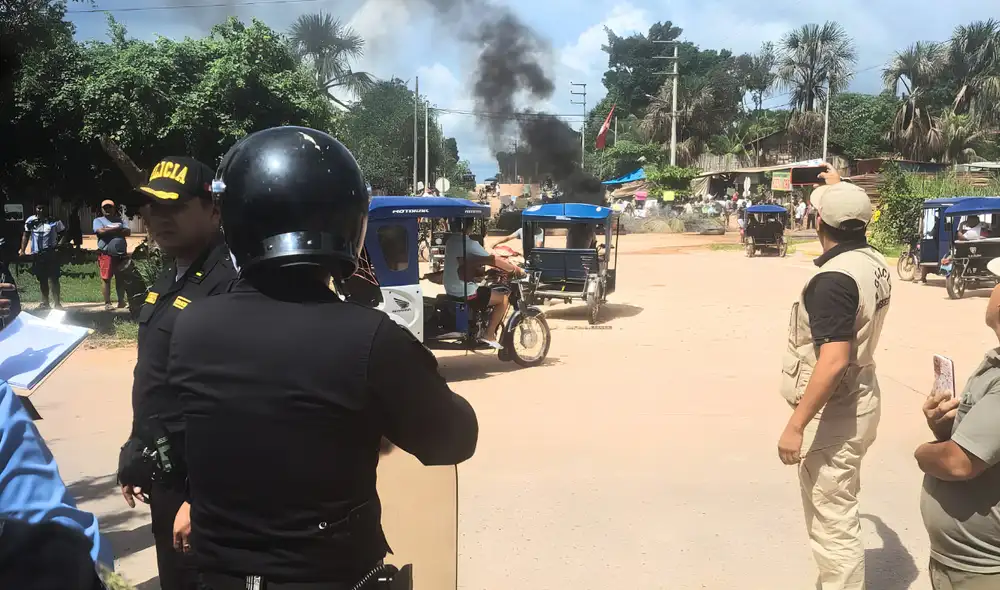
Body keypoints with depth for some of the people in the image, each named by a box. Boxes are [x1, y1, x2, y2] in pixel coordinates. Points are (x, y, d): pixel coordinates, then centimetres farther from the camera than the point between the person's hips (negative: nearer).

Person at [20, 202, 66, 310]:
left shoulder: (54, 221, -2)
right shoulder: (30, 221, 3)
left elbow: (64, 234, 2)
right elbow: (26, 236, 9)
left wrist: (59, 245, -13)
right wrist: (22, 251, 3)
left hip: (51, 254, -3)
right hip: (37, 254, 3)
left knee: (53, 279, -6)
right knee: (42, 280, 12)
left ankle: (57, 303, -5)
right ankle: (45, 302, 21)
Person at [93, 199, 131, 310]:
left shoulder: (120, 220, 15)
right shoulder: (98, 220, 7)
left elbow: (128, 232, -2)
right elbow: (101, 231, -13)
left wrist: (109, 230, -7)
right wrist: (117, 229, -5)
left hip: (121, 255, 3)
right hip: (106, 254, -3)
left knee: (121, 279, 8)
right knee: (106, 279, -3)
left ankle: (121, 301, 16)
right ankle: (107, 303, 1)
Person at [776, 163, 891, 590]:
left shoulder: (834, 278, -25)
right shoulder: (873, 261, 2)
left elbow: (833, 361, -30)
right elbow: (853, 224, 28)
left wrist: (796, 426, -27)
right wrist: (838, 187, 38)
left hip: (833, 413, -10)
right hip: (857, 402, 10)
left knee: (832, 525, 1)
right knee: (839, 514, 25)